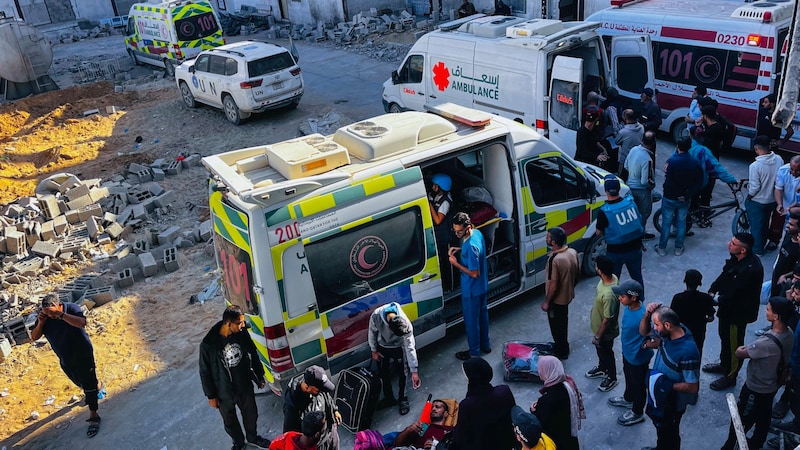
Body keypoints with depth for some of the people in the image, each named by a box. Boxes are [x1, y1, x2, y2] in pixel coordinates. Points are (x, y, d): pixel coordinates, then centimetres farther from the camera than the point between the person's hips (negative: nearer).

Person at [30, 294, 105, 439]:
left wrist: (60, 314, -49)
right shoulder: (44, 316, -11)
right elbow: (34, 337, -9)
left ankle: (93, 417, 6)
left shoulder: (71, 308, -23)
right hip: (65, 360, 6)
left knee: (88, 385, -4)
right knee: (80, 383, 26)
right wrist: (40, 323, -27)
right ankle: (97, 387, 56)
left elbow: (82, 322, -42)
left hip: (83, 355, -6)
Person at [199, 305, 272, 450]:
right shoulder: (208, 344, -27)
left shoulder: (242, 333, -16)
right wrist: (211, 396, -6)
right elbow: (205, 372, -13)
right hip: (224, 392, -3)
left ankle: (253, 437, 53)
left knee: (251, 414, 24)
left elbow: (253, 355, 0)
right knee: (230, 421, 21)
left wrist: (260, 376, 9)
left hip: (245, 386, 3)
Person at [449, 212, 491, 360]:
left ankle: (474, 351, 27)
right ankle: (485, 345, 42)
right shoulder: (477, 233, -6)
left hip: (471, 290, -10)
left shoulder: (471, 246, -34)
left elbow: (474, 273, -29)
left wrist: (456, 264, -21)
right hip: (482, 286, 10)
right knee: (482, 314, 24)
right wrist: (459, 249, 1)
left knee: (471, 320, 9)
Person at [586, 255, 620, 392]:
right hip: (598, 325, 8)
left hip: (605, 331, -8)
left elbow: (607, 319, -30)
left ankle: (611, 378, 42)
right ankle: (602, 368, 56)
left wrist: (597, 336, -16)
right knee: (600, 350, 31)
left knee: (607, 353, 18)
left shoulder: (608, 294, -42)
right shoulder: (611, 277, -15)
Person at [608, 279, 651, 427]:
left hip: (638, 358, -8)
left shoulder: (642, 317, -39)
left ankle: (637, 413, 40)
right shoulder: (628, 307, -13)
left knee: (638, 384, 17)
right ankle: (628, 399, 58)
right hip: (627, 353, 8)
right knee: (629, 378, 32)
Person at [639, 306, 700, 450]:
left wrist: (669, 386, -28)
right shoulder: (668, 331, -17)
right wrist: (647, 314, -19)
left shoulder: (687, 352, -38)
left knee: (669, 433, 20)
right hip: (658, 392, 8)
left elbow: (692, 387, -29)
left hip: (672, 401, -8)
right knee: (659, 425, 32)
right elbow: (643, 331, -2)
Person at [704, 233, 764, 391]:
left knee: (734, 344, 11)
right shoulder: (736, 259, -7)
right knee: (724, 336, 27)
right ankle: (724, 364, 50)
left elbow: (735, 294, -30)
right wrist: (712, 290, -5)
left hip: (739, 312, -9)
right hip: (728, 307, 9)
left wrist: (717, 302, -20)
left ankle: (730, 376, 30)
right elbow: (724, 275, 6)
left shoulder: (751, 269, -34)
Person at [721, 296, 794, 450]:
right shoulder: (789, 334, -13)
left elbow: (739, 354, -24)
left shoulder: (767, 342, -39)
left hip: (755, 388, -8)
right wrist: (750, 349, -3)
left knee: (741, 420, 14)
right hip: (772, 385, 8)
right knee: (763, 416, 28)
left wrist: (741, 349, -1)